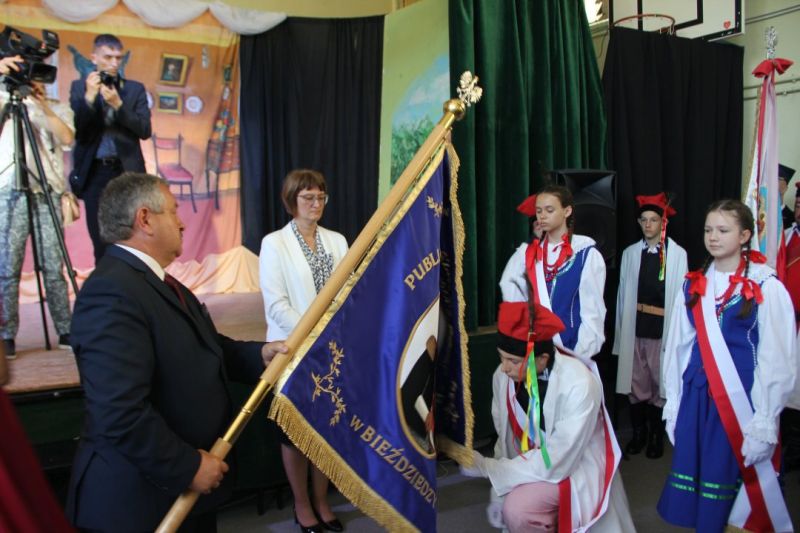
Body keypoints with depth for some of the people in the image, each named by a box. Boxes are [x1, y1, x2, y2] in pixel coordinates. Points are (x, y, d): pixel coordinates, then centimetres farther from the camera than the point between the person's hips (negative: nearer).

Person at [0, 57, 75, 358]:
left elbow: (67, 138, -2)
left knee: (54, 268, 1)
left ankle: (65, 330, 6)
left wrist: (43, 106, -11)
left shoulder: (59, 109, 16)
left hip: (47, 193, 1)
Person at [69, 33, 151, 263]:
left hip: (127, 171, 0)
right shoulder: (79, 87, 7)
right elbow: (74, 130, -3)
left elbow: (145, 131, -3)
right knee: (100, 241, 4)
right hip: (94, 173, 1)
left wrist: (118, 104, -14)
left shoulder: (135, 88, 7)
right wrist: (89, 97, -14)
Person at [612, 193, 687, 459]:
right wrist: (621, 329, 7)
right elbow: (623, 294, 8)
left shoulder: (678, 254, -4)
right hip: (634, 327, 3)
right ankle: (638, 432, 27)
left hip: (663, 327, -2)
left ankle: (656, 435, 24)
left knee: (661, 382, 6)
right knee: (635, 382, 10)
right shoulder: (630, 253, 5)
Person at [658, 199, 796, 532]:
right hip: (697, 396, 4)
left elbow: (777, 360, -8)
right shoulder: (694, 286, 8)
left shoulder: (766, 288, -6)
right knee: (694, 474, 7)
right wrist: (673, 402, 6)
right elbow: (678, 346, 8)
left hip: (742, 399, -4)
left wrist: (764, 422, -11)